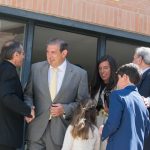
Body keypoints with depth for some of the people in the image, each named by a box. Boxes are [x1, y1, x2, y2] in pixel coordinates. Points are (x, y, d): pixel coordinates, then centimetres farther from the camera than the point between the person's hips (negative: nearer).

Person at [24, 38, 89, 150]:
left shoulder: (80, 74, -1)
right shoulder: (36, 68, 5)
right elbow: (28, 93, 11)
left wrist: (65, 109, -11)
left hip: (61, 131, -1)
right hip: (36, 128, 2)